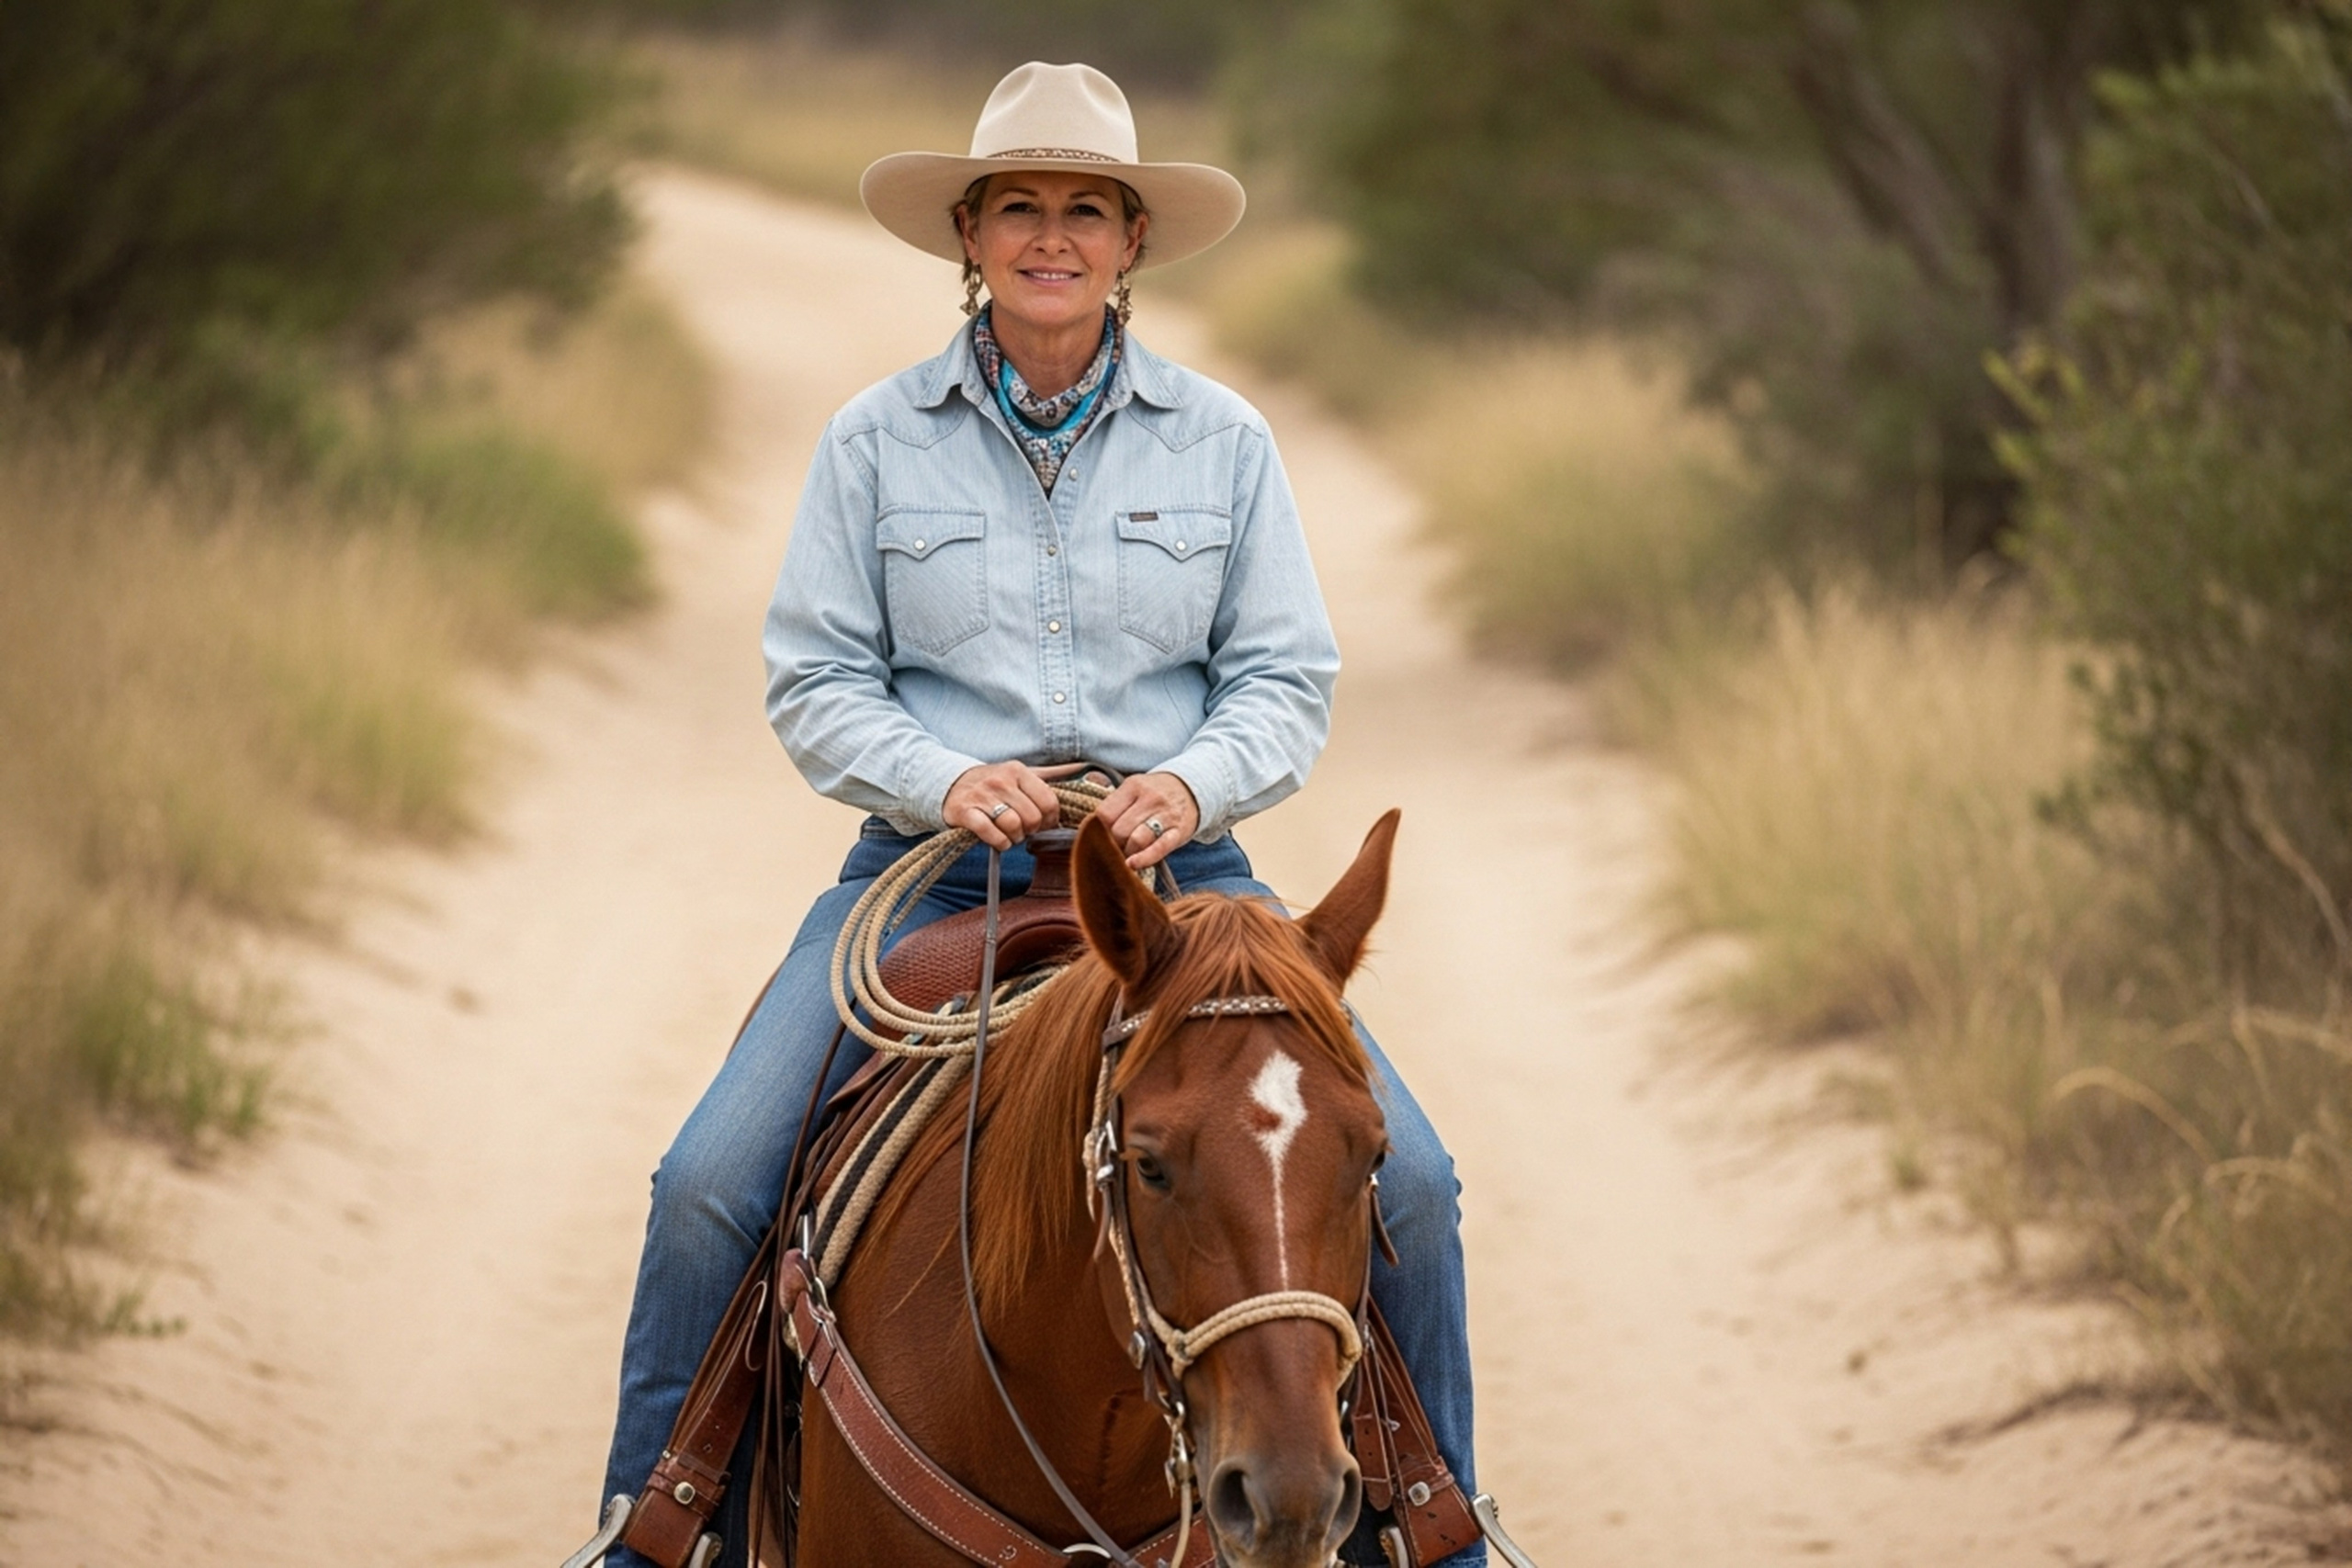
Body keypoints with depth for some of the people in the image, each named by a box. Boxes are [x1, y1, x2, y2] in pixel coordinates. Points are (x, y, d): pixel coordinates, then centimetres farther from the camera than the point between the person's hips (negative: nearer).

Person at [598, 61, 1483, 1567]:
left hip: (1178, 873, 1)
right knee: (709, 1187, -17)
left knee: (1404, 1181, -15)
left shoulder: (1221, 440, 6)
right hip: (934, 870, 0)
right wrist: (948, 779, -15)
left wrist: (1193, 782, -15)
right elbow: (816, 679, 3)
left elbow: (1290, 680, 6)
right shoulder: (878, 440, 4)